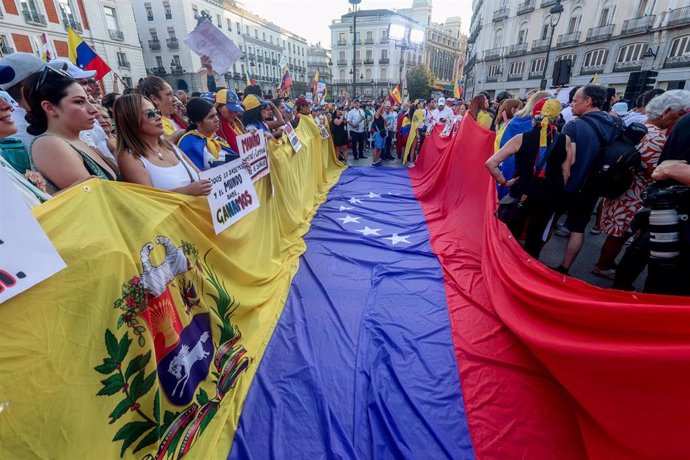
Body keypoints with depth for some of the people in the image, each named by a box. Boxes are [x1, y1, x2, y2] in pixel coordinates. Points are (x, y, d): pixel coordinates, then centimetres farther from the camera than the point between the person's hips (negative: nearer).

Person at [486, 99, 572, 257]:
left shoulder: (521, 138, -11)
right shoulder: (565, 141, -5)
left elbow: (491, 163, -17)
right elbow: (566, 174, -1)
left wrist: (504, 182, -6)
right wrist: (556, 193, 12)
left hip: (522, 193, -2)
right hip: (549, 197, 2)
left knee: (512, 233, 17)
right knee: (536, 235, 19)